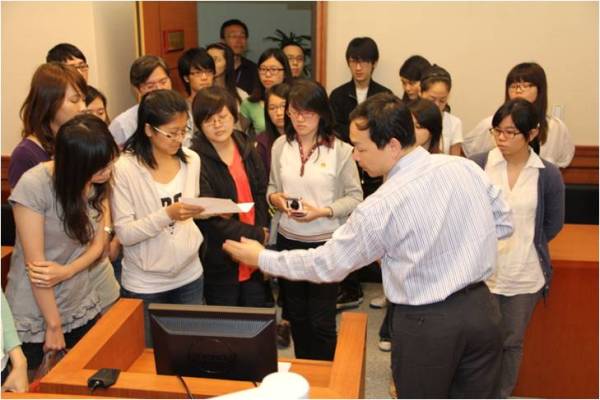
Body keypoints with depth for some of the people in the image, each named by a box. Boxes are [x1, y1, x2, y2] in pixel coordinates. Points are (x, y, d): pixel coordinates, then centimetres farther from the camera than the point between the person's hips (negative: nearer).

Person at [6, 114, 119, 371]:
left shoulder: (100, 183, -5)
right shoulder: (33, 186, -22)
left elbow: (98, 243, -1)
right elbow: (36, 263, -19)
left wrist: (66, 272, -20)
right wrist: (54, 325, -12)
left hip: (83, 309, 5)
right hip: (35, 317, -5)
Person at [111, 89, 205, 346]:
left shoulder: (191, 160, 1)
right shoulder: (125, 169, -15)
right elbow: (124, 234, -16)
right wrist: (168, 214, -27)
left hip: (189, 276, 4)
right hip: (145, 286, -4)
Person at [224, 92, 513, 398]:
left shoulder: (379, 209, -19)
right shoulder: (467, 167, -5)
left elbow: (327, 264, -8)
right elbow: (503, 224, 7)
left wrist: (262, 258, 4)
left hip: (426, 323, -5)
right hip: (482, 307, 6)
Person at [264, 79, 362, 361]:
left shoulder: (340, 150, -10)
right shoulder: (280, 145, 1)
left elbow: (355, 196, -6)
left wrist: (321, 211, -20)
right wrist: (275, 198, -11)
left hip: (326, 243, -4)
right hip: (288, 240, 4)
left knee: (321, 321, 3)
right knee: (296, 315, 19)